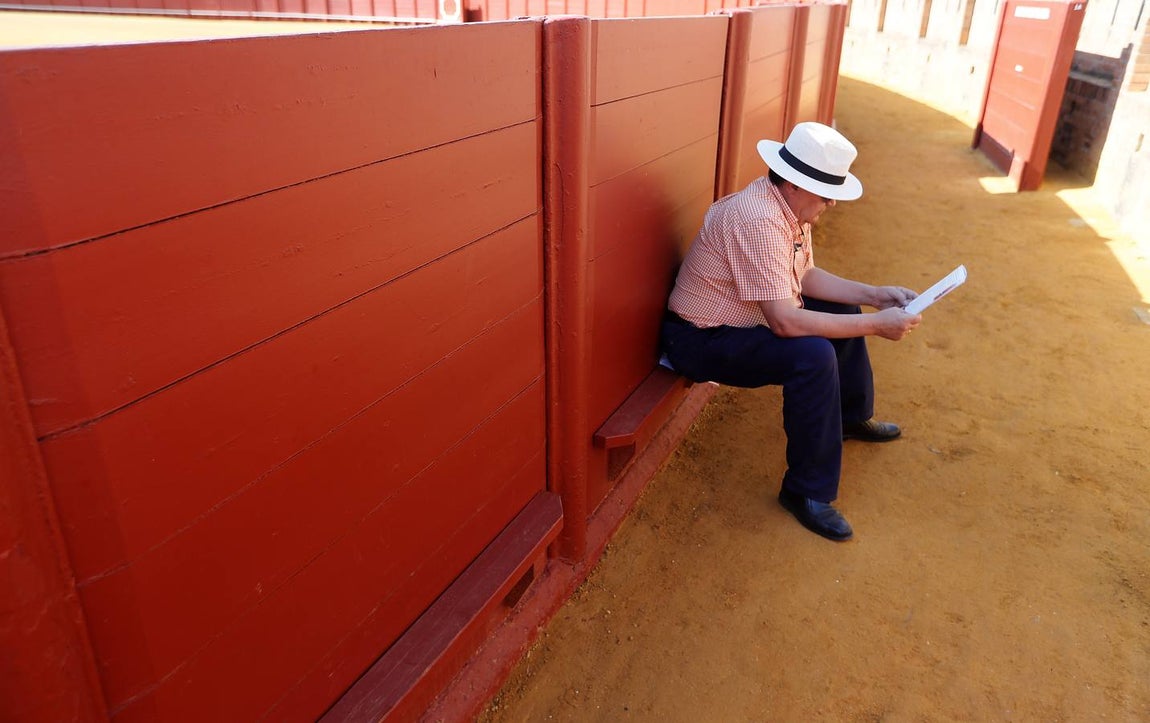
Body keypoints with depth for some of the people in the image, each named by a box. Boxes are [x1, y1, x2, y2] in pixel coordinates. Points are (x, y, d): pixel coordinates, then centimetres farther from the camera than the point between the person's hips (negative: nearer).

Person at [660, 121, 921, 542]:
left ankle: (853, 418, 39)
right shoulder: (758, 220, -31)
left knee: (844, 311, 18)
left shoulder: (793, 207, 0)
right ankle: (807, 492, -14)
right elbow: (784, 322, -34)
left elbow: (807, 276, 13)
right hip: (702, 339, -10)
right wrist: (876, 325, -27)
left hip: (745, 318, 10)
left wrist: (874, 295, 1)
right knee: (814, 356, -30)